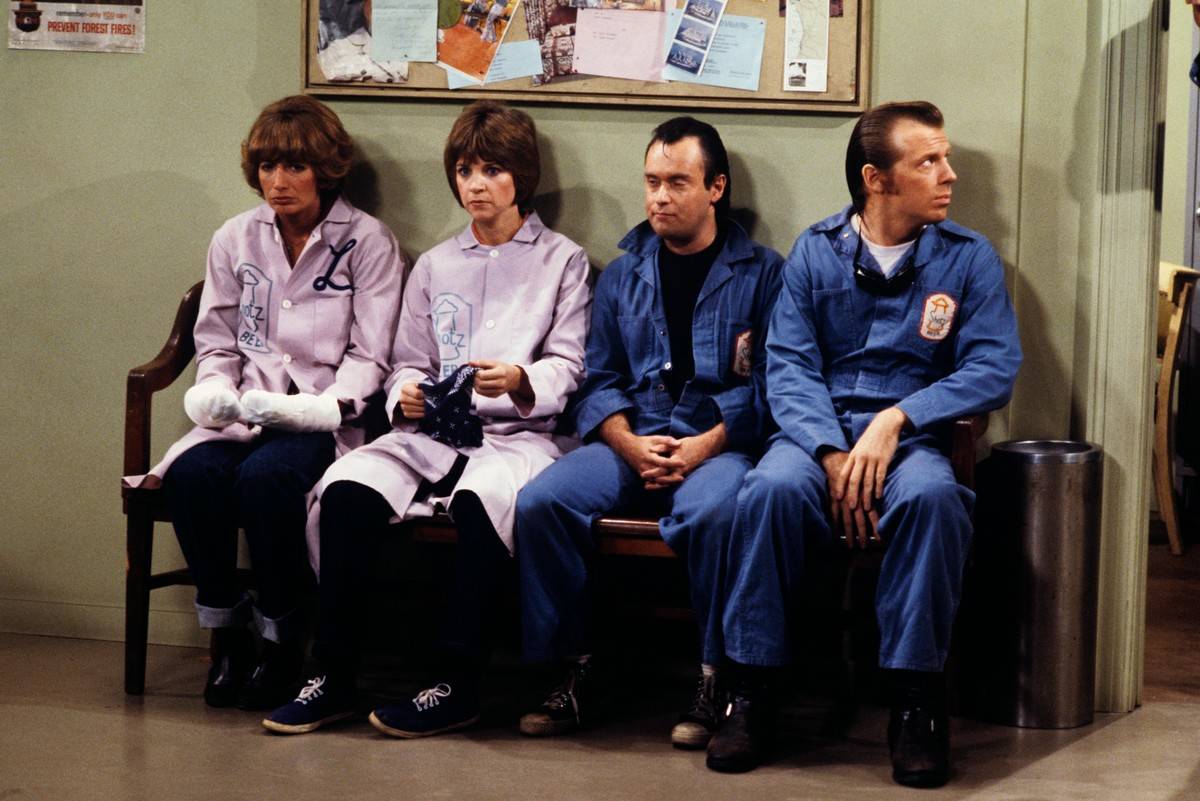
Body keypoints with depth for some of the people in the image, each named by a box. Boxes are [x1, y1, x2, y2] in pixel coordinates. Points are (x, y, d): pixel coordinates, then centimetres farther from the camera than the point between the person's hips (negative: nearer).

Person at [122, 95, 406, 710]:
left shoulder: (367, 243, 2)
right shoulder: (235, 239, 15)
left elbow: (368, 358, -1)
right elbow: (216, 342, 18)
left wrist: (325, 406, -18)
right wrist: (214, 390, -4)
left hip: (324, 416, -4)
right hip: (245, 412, 4)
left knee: (265, 475, -35)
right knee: (191, 472, -29)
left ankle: (282, 647, -17)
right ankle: (226, 640, -12)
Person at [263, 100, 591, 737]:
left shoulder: (562, 261, 11)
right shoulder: (435, 265, 24)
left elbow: (566, 368, 2)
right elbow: (407, 362, 20)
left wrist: (519, 381, -20)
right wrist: (406, 395, -4)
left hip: (519, 434, -4)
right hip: (433, 429, 4)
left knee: (479, 498, -39)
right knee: (345, 491, -27)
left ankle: (456, 683, -32)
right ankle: (333, 676, -22)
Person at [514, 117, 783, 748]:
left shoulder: (759, 273, 6)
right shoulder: (623, 275, 18)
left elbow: (769, 384, -3)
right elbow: (599, 381, 13)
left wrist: (704, 447, -16)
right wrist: (630, 446, -7)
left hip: (720, 442, -4)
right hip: (631, 441, 4)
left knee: (714, 511, -38)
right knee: (541, 501, -23)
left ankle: (716, 675, -22)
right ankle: (573, 666, -12)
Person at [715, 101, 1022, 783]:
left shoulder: (969, 259, 7)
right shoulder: (815, 253, 8)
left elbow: (995, 368, -3)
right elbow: (789, 365, 0)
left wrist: (896, 419, -16)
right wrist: (833, 455, -17)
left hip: (913, 436, 0)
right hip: (820, 428, 1)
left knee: (930, 496, -35)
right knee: (773, 489, -33)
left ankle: (917, 699, -24)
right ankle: (754, 691, -21)